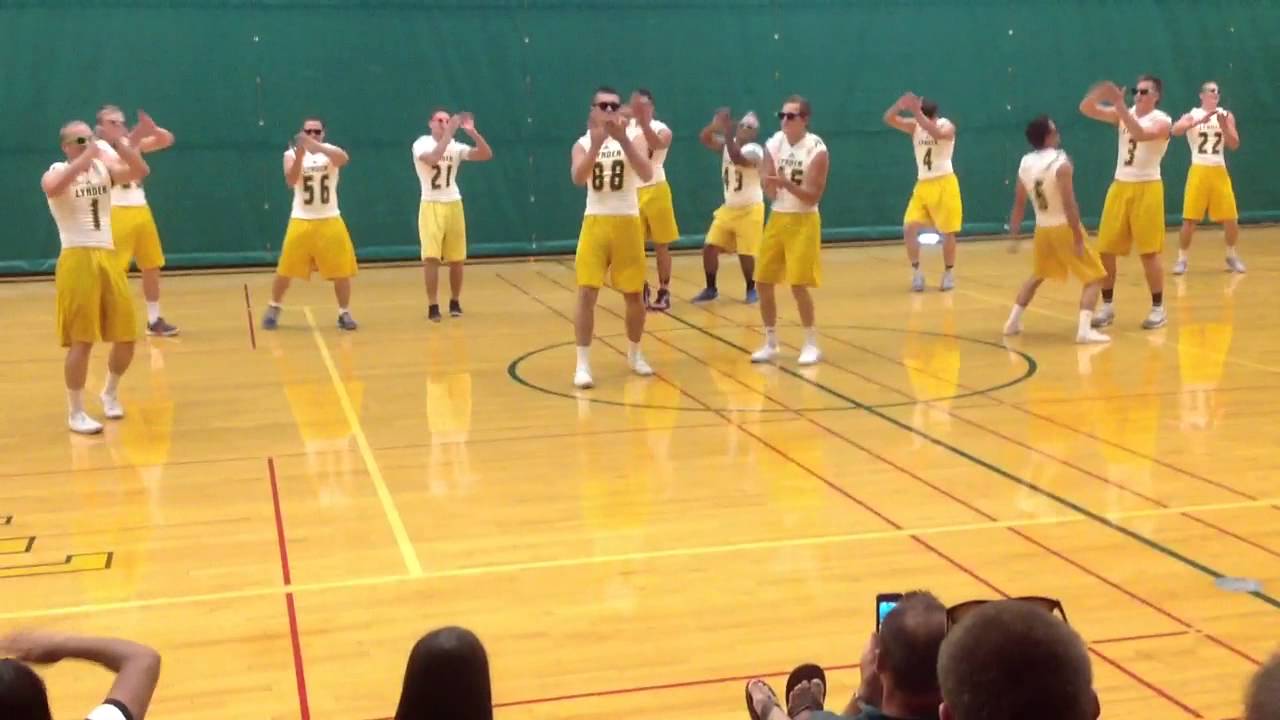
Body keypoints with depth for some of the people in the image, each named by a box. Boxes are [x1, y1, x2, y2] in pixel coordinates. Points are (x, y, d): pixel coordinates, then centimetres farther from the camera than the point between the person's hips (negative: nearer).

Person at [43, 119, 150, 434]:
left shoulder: (105, 168, 10)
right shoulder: (57, 172, -3)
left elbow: (140, 172, -6)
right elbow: (52, 189, -28)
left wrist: (120, 144, -18)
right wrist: (85, 157, -30)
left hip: (109, 258, 5)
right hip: (78, 260, -5)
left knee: (126, 338, 9)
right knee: (81, 342, -7)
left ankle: (110, 393, 34)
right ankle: (75, 413, 5)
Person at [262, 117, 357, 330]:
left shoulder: (331, 151, -4)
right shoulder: (291, 154, -2)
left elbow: (344, 159, -29)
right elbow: (290, 181, -20)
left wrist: (317, 146, -43)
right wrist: (300, 155, -34)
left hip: (330, 220, 0)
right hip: (301, 221, 0)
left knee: (342, 270, 0)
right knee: (285, 270, 3)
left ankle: (344, 313, 14)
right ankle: (273, 309, 22)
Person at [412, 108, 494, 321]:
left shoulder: (456, 147, 2)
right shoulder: (421, 144, -8)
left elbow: (486, 154, -8)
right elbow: (432, 159, -30)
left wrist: (472, 132, -19)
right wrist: (449, 133, -31)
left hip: (454, 205, 4)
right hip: (431, 206, -4)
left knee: (456, 258, 7)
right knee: (431, 257, -11)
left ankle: (455, 302, 22)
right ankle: (432, 306, -5)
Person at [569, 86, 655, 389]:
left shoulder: (634, 136, -3)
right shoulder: (583, 143, 0)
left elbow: (647, 174, -20)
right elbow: (578, 178, -19)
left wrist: (622, 139, -30)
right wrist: (596, 144, -31)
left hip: (628, 223, 0)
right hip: (595, 222, 0)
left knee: (634, 294, 10)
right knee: (586, 293, -9)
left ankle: (635, 354, 31)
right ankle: (583, 364, -3)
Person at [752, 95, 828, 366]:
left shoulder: (817, 150, -15)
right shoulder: (774, 144, 2)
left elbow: (813, 197, -16)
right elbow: (771, 194, 4)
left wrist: (786, 184, -30)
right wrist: (770, 185, -19)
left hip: (803, 221, -6)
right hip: (777, 218, 6)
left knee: (798, 284, -10)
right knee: (762, 282, 5)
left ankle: (811, 344, 7)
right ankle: (770, 343, 19)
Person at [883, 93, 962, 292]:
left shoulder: (947, 126, -11)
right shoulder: (914, 126, 1)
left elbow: (936, 133, -36)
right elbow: (888, 119, -13)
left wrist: (916, 111, -42)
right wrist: (900, 105, -33)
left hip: (944, 184, -4)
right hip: (922, 185, 4)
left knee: (947, 232, 1)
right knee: (909, 228, -8)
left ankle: (948, 274, 16)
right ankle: (917, 272, 4)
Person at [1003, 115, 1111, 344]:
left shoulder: (1025, 164, 1)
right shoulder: (1061, 163, -18)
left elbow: (1019, 205, 7)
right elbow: (1069, 205, -21)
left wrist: (1014, 236, 15)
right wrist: (1078, 239, -18)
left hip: (1043, 229, 6)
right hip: (1064, 228, -6)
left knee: (1037, 276, 28)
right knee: (1094, 277, 2)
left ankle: (1013, 322, 28)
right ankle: (1084, 329, -14)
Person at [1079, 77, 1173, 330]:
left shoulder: (1162, 121, -9)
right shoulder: (1123, 114, 6)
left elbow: (1141, 134, -31)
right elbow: (1086, 109, -4)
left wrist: (1120, 105, -35)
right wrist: (1096, 95, -25)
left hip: (1146, 189, -5)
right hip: (1120, 187, 5)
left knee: (1149, 252, -4)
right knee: (1105, 250, 4)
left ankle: (1158, 308, 8)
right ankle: (1107, 306, 16)